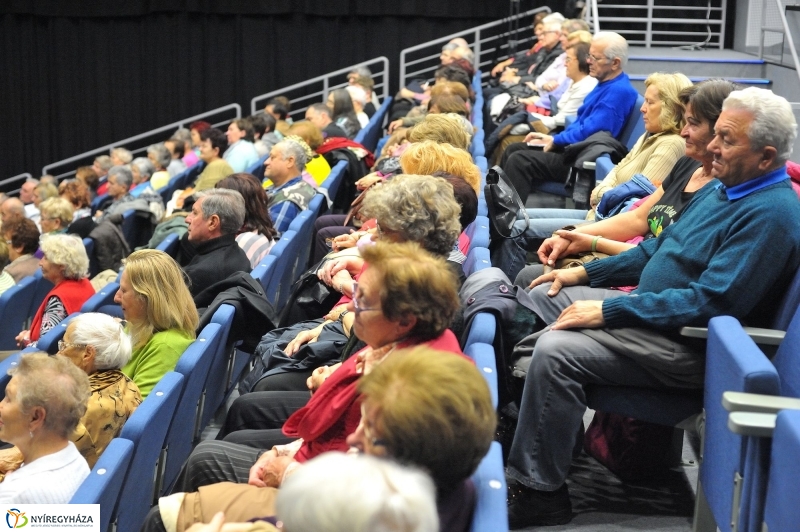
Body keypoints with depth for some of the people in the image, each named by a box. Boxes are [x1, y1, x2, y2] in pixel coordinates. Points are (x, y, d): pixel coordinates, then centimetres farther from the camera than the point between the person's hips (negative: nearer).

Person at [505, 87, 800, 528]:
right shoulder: (724, 189, 10)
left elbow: (708, 303, -28)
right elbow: (660, 249, 21)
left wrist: (607, 311, -25)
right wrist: (585, 273, 13)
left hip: (687, 345, -11)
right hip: (651, 308, 11)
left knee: (555, 351, -26)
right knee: (544, 292, 14)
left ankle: (538, 493, -14)